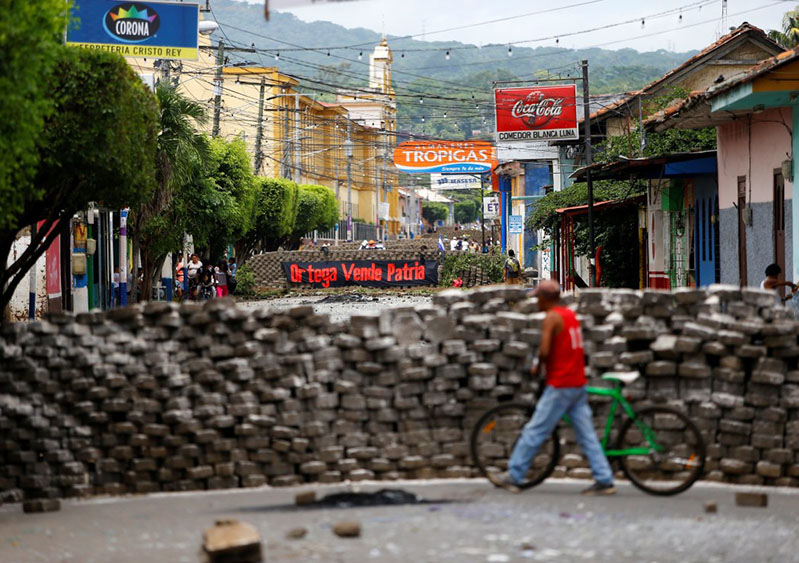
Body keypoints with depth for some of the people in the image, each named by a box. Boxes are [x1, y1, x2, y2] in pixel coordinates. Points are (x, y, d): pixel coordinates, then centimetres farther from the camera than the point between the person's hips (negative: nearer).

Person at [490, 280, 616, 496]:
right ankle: (604, 480, 5)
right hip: (579, 383, 8)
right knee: (587, 435, 8)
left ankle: (513, 476, 6)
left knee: (534, 431, -1)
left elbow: (545, 351, -21)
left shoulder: (552, 317, -12)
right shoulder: (571, 314, 14)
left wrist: (537, 367, -2)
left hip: (560, 386, -8)